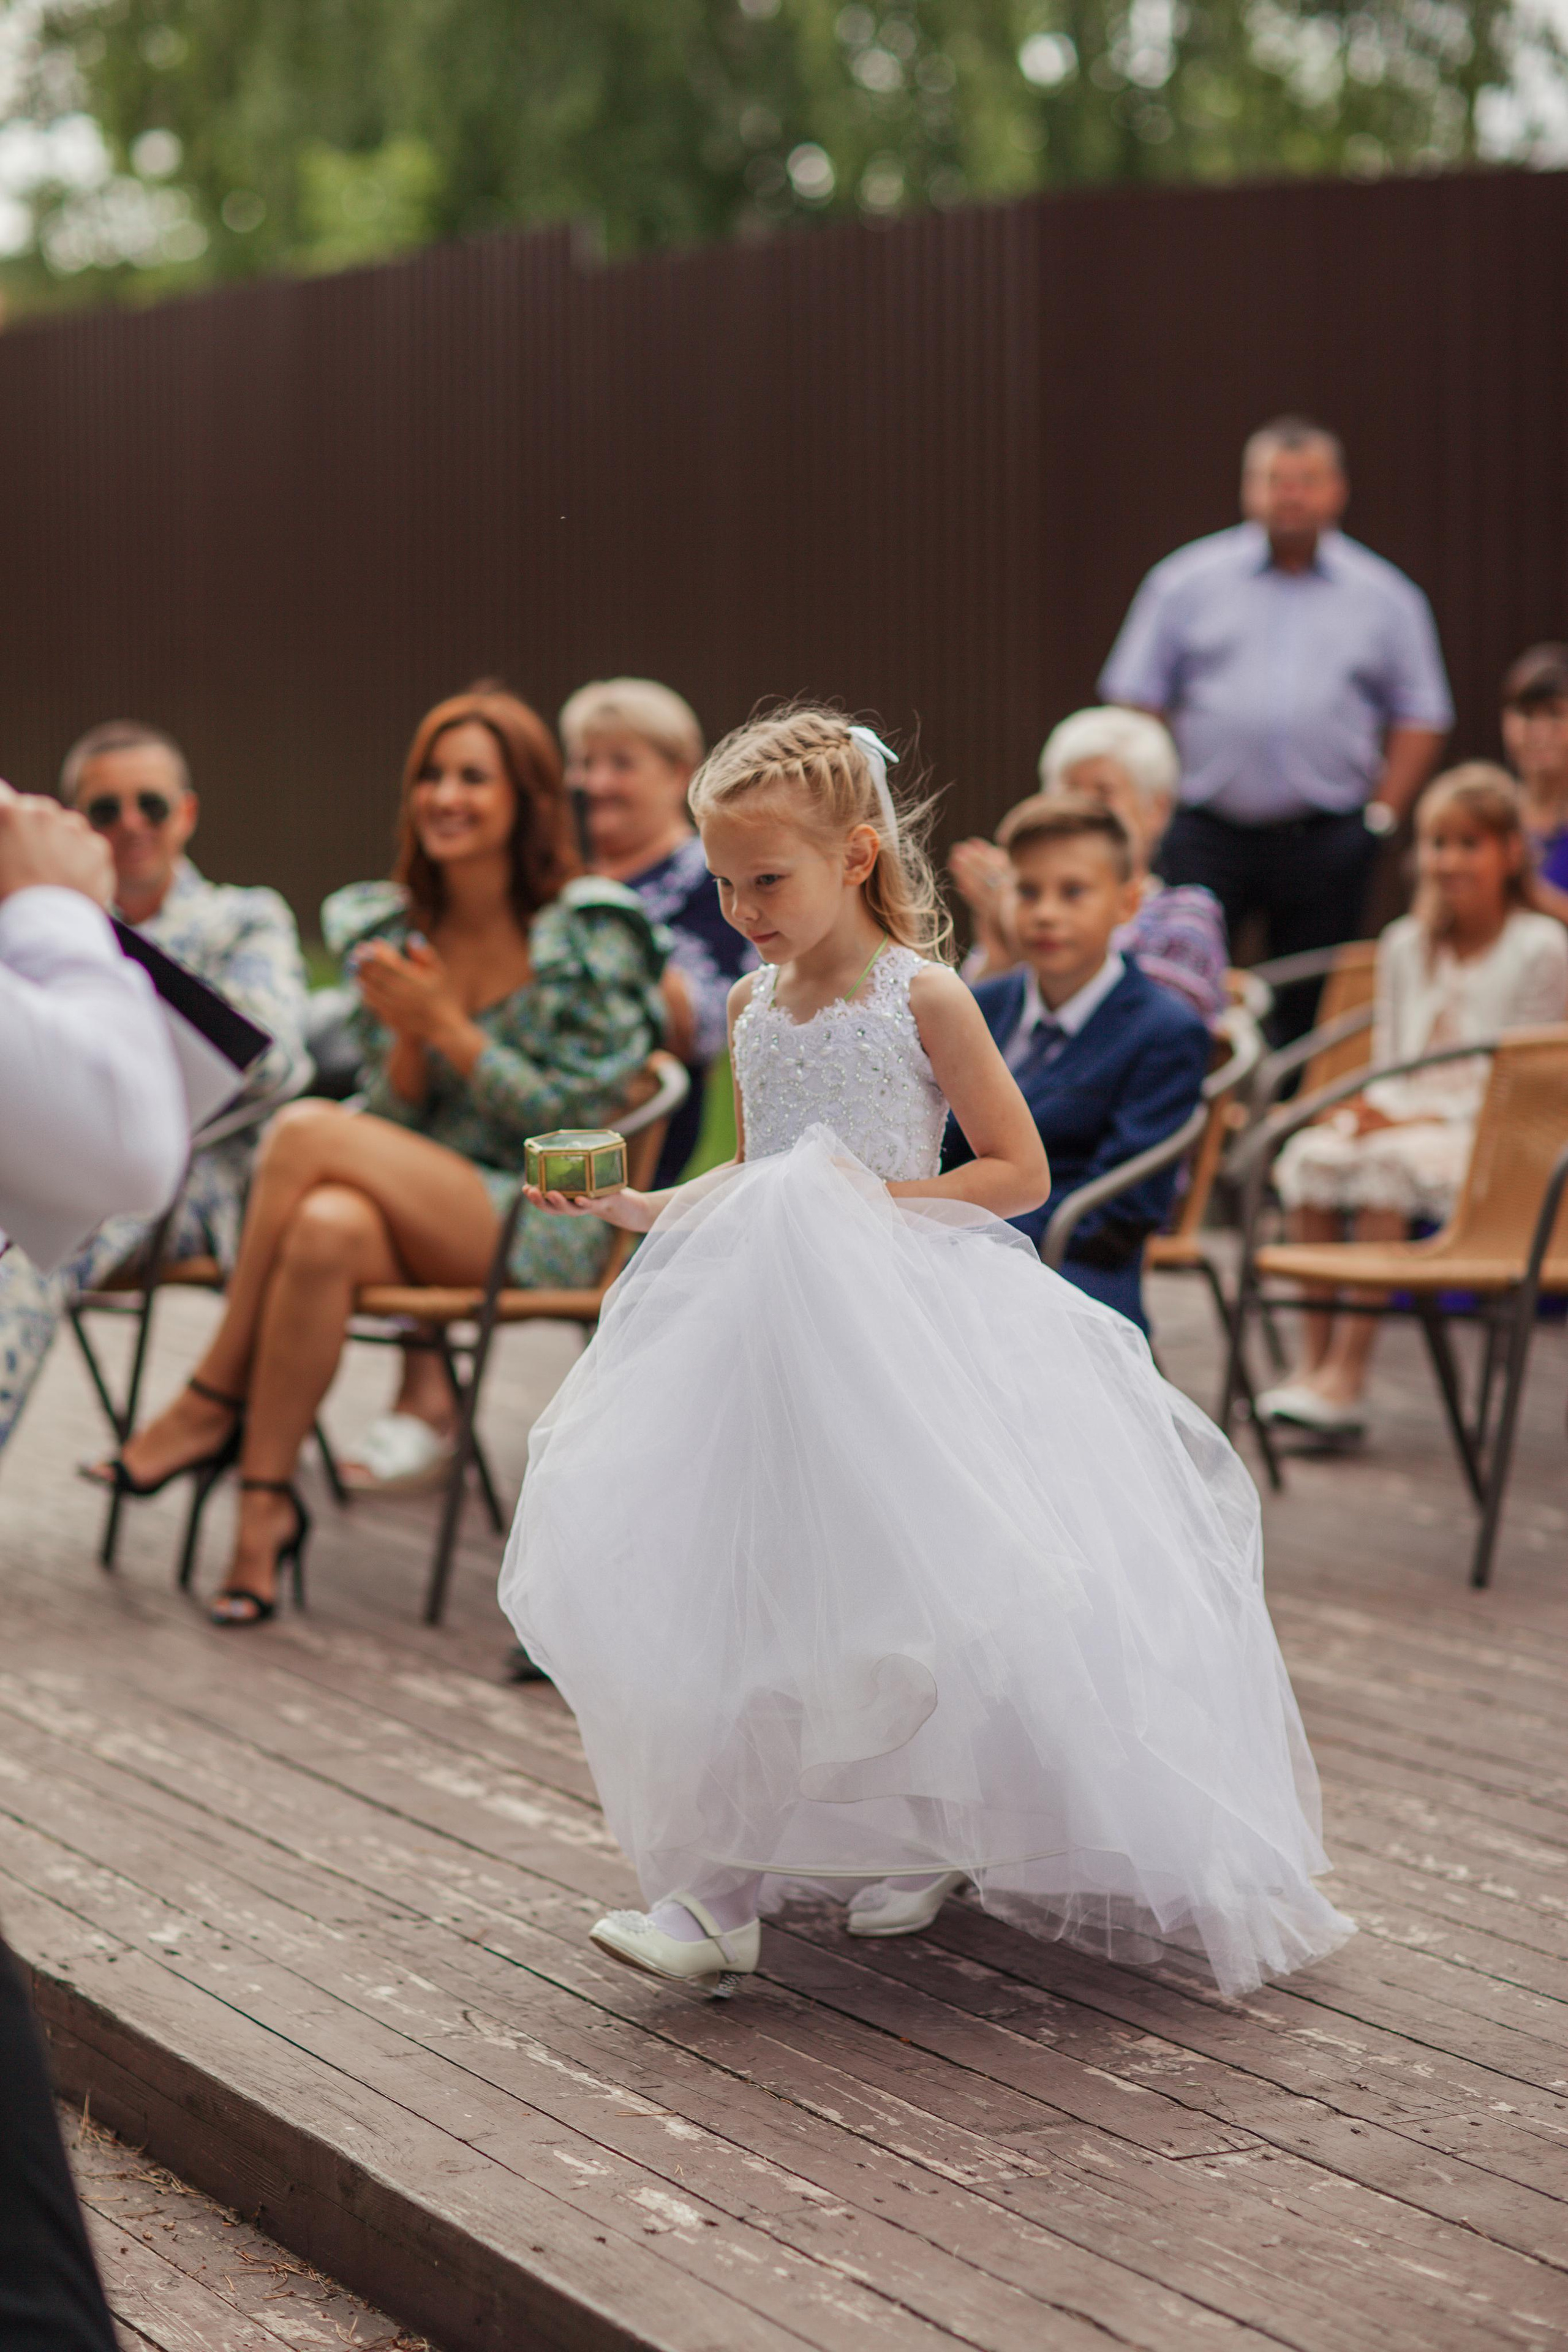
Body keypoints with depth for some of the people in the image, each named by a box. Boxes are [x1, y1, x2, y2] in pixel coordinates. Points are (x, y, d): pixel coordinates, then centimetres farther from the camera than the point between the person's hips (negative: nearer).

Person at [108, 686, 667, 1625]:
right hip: (424, 1212, 4)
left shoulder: (592, 939, -3)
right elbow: (400, 1114, 11)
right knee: (327, 1225, -35)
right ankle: (267, 1507, -31)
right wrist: (406, 1031, -11)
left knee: (308, 1128, -27)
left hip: (547, 1226, -4)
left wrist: (447, 1026, -14)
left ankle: (214, 1401, -15)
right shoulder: (388, 928, 11)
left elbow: (577, 1120, -8)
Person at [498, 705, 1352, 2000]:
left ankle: (922, 1843, 10)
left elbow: (1020, 1171, -6)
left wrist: (885, 1198, -16)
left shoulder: (922, 996, -7)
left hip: (904, 1332, -5)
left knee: (899, 1591, -7)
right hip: (772, 1334, 5)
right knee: (739, 1594, -2)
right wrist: (627, 1204, 6)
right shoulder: (752, 1011, 11)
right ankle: (719, 1890, 4)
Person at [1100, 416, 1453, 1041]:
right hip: (1208, 837, -1)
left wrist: (1381, 815, 0)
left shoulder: (1385, 598, 9)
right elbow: (1135, 702, 7)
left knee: (1312, 1014, 2)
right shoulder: (1186, 583, 7)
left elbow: (1421, 719, 10)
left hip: (1326, 843, 1)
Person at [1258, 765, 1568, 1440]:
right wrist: (1373, 1107, -7)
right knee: (1310, 1152, -24)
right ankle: (1314, 1360, -24)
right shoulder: (1406, 946, 14)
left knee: (1387, 1162, -34)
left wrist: (1422, 1118, -18)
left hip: (1490, 1133, -6)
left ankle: (1347, 1377, -35)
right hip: (1405, 1117, 6)